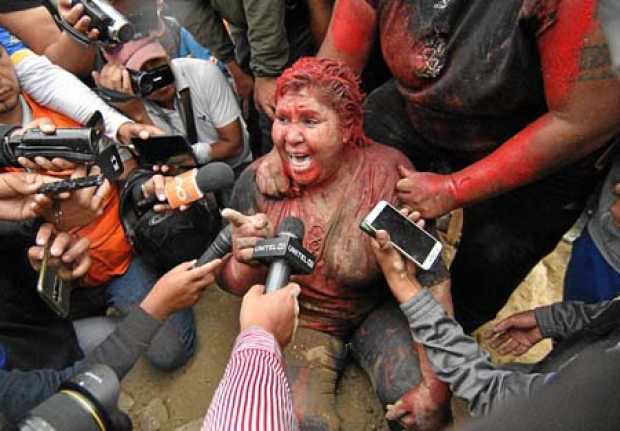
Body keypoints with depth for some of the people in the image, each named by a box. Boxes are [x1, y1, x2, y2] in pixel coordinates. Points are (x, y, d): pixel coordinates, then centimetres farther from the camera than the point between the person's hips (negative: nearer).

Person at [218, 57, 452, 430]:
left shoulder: (387, 172, -22)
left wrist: (434, 372, -21)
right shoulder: (258, 181, -17)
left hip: (377, 311, 0)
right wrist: (248, 264, -33)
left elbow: (432, 277, -16)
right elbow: (232, 283, -9)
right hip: (298, 320, 1)